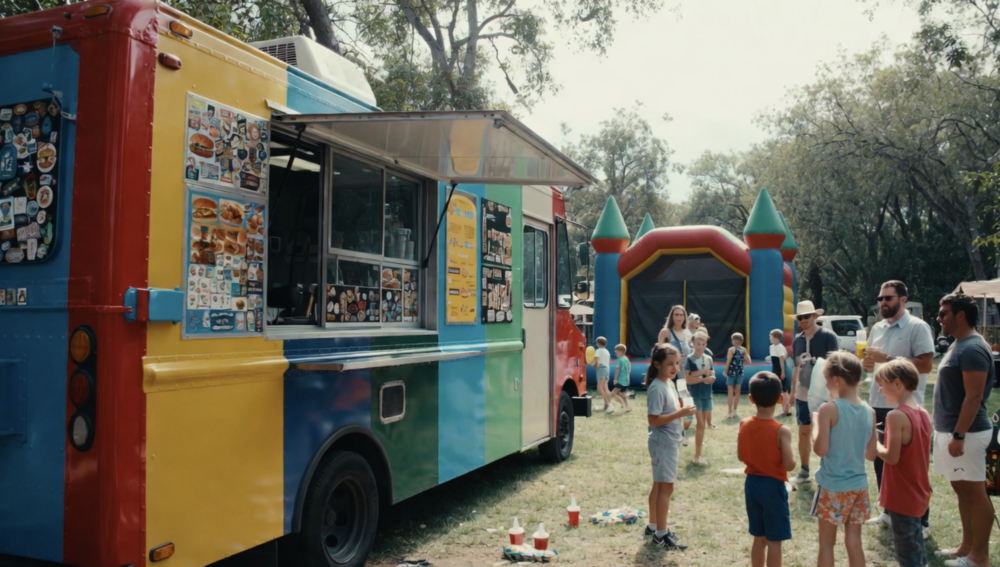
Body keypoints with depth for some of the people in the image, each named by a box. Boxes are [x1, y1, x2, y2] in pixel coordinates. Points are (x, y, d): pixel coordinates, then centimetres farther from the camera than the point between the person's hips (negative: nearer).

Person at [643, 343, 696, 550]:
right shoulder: (657, 388, -20)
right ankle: (661, 535, 3)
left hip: (670, 442, 9)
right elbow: (653, 420, -24)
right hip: (663, 443, -9)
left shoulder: (670, 383, 9)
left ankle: (653, 526, 26)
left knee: (659, 486, 16)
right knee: (666, 487, -5)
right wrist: (679, 413, -27)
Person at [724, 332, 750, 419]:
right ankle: (734, 411, 17)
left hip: (731, 372, -4)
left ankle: (730, 412, 1)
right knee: (737, 392, 9)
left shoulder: (731, 349, -8)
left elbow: (728, 361, -12)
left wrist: (725, 371, -1)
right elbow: (749, 362, 2)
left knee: (731, 392, 1)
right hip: (740, 372, 4)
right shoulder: (744, 350, 2)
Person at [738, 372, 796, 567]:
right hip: (773, 486, -5)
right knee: (774, 542, 6)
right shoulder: (782, 430, -19)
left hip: (752, 483, 5)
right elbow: (789, 465, -18)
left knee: (759, 538, 18)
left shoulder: (744, 425, -4)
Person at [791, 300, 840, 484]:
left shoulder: (828, 336, -10)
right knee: (804, 432, 11)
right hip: (803, 395, 5)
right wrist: (794, 390, 12)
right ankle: (804, 471, 22)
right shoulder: (797, 340, 6)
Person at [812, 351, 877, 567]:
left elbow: (820, 450, -18)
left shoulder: (829, 409, -16)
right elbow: (871, 454, 6)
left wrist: (815, 429, -1)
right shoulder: (869, 411, 1)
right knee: (854, 542, 11)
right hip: (859, 485, 5)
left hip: (833, 486, -5)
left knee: (827, 542, 7)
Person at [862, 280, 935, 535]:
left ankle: (920, 521, 11)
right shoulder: (877, 328, 12)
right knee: (881, 461, 14)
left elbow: (925, 364, -19)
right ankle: (889, 513, 28)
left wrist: (887, 359, -22)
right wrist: (866, 362, -5)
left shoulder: (918, 327, -10)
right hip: (878, 404, 7)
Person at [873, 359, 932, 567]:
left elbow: (892, 457, -22)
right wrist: (887, 440, 9)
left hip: (902, 496, -8)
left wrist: (874, 444, -6)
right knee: (915, 546, 22)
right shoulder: (923, 413, 4)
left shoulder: (896, 415, -22)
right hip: (918, 494, 8)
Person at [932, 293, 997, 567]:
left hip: (965, 433, -10)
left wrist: (958, 436, -23)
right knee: (962, 490, 16)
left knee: (975, 493, -1)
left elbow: (974, 397, -22)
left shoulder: (972, 349, -18)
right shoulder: (960, 345, 13)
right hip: (950, 429, 10)